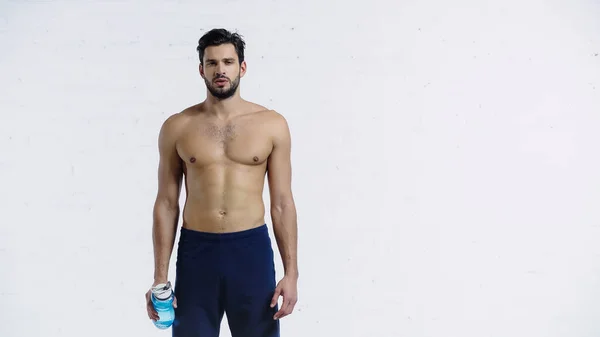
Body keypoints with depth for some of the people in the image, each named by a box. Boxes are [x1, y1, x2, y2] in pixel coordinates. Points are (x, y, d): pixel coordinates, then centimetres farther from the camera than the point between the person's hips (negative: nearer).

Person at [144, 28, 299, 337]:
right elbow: (166, 203, 3)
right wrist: (160, 276, 0)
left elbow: (282, 203, 1)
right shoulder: (177, 127, 1)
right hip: (196, 251, 0)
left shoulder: (272, 125, 0)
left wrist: (291, 272, -2)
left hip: (252, 249, 0)